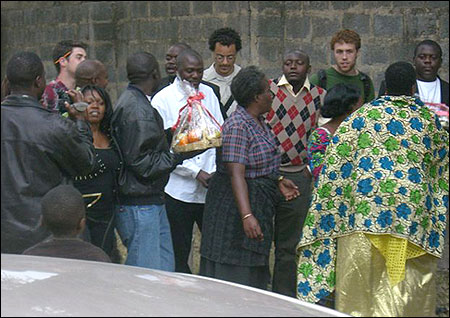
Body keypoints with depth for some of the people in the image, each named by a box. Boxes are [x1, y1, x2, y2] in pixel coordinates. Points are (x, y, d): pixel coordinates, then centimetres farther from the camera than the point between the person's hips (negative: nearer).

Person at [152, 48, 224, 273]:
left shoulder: (208, 94, 10)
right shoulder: (162, 100, -4)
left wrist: (216, 172, -3)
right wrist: (195, 172, -12)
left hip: (210, 188, 4)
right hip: (178, 189, -4)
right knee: (178, 255, 4)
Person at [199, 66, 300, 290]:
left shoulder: (258, 122, 10)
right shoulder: (237, 126, -21)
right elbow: (236, 174, -29)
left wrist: (278, 180, 15)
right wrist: (247, 215, -36)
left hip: (259, 206, 10)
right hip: (235, 204, -10)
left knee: (254, 271, 16)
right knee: (232, 273, -5)